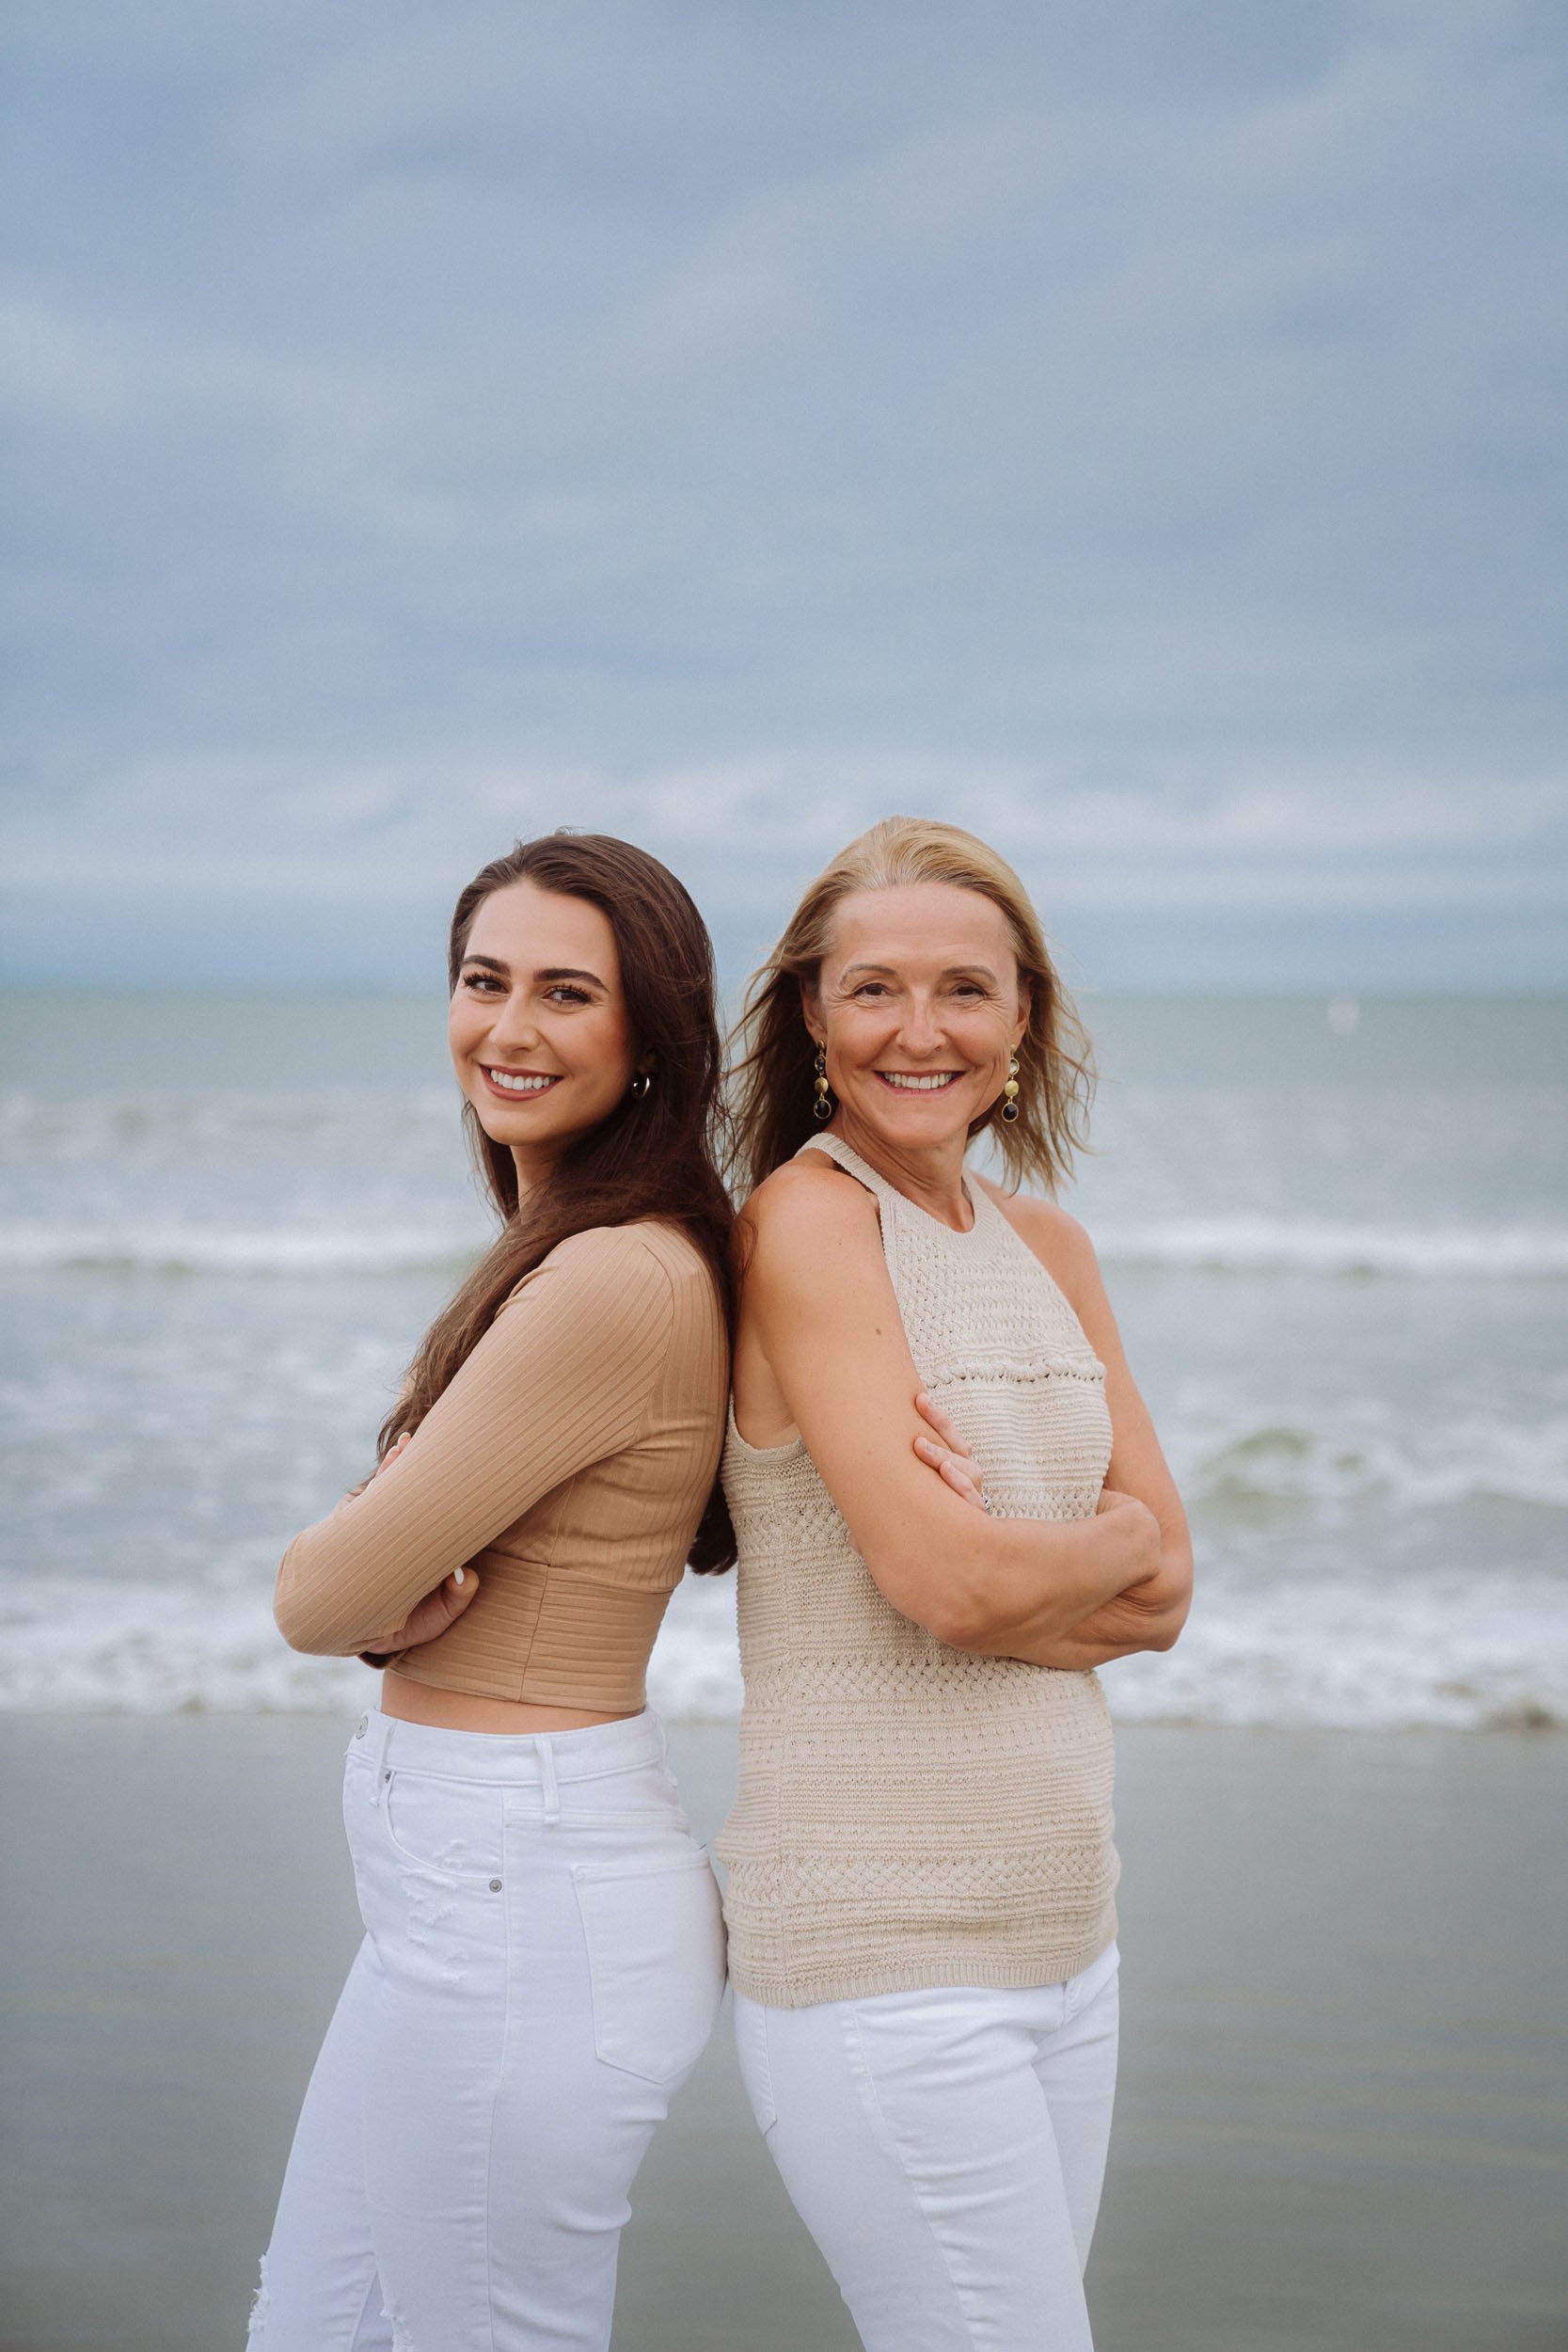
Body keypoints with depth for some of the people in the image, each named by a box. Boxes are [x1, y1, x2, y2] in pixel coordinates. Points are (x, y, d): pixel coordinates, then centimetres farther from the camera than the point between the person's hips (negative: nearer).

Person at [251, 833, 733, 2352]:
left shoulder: (618, 1282, -22)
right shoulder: (556, 1255, 11)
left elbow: (315, 1599, -19)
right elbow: (331, 1580, 9)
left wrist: (369, 1591, 1)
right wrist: (400, 1597, -11)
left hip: (517, 1907, -10)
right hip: (470, 1883, 10)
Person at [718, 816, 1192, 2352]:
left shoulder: (1047, 1247, 12)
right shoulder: (806, 1218, -11)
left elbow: (1160, 1597, 7)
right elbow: (946, 1581, -19)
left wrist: (1006, 1555, -11)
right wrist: (1113, 1540, 0)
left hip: (1060, 1928, 7)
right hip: (881, 1942, -7)